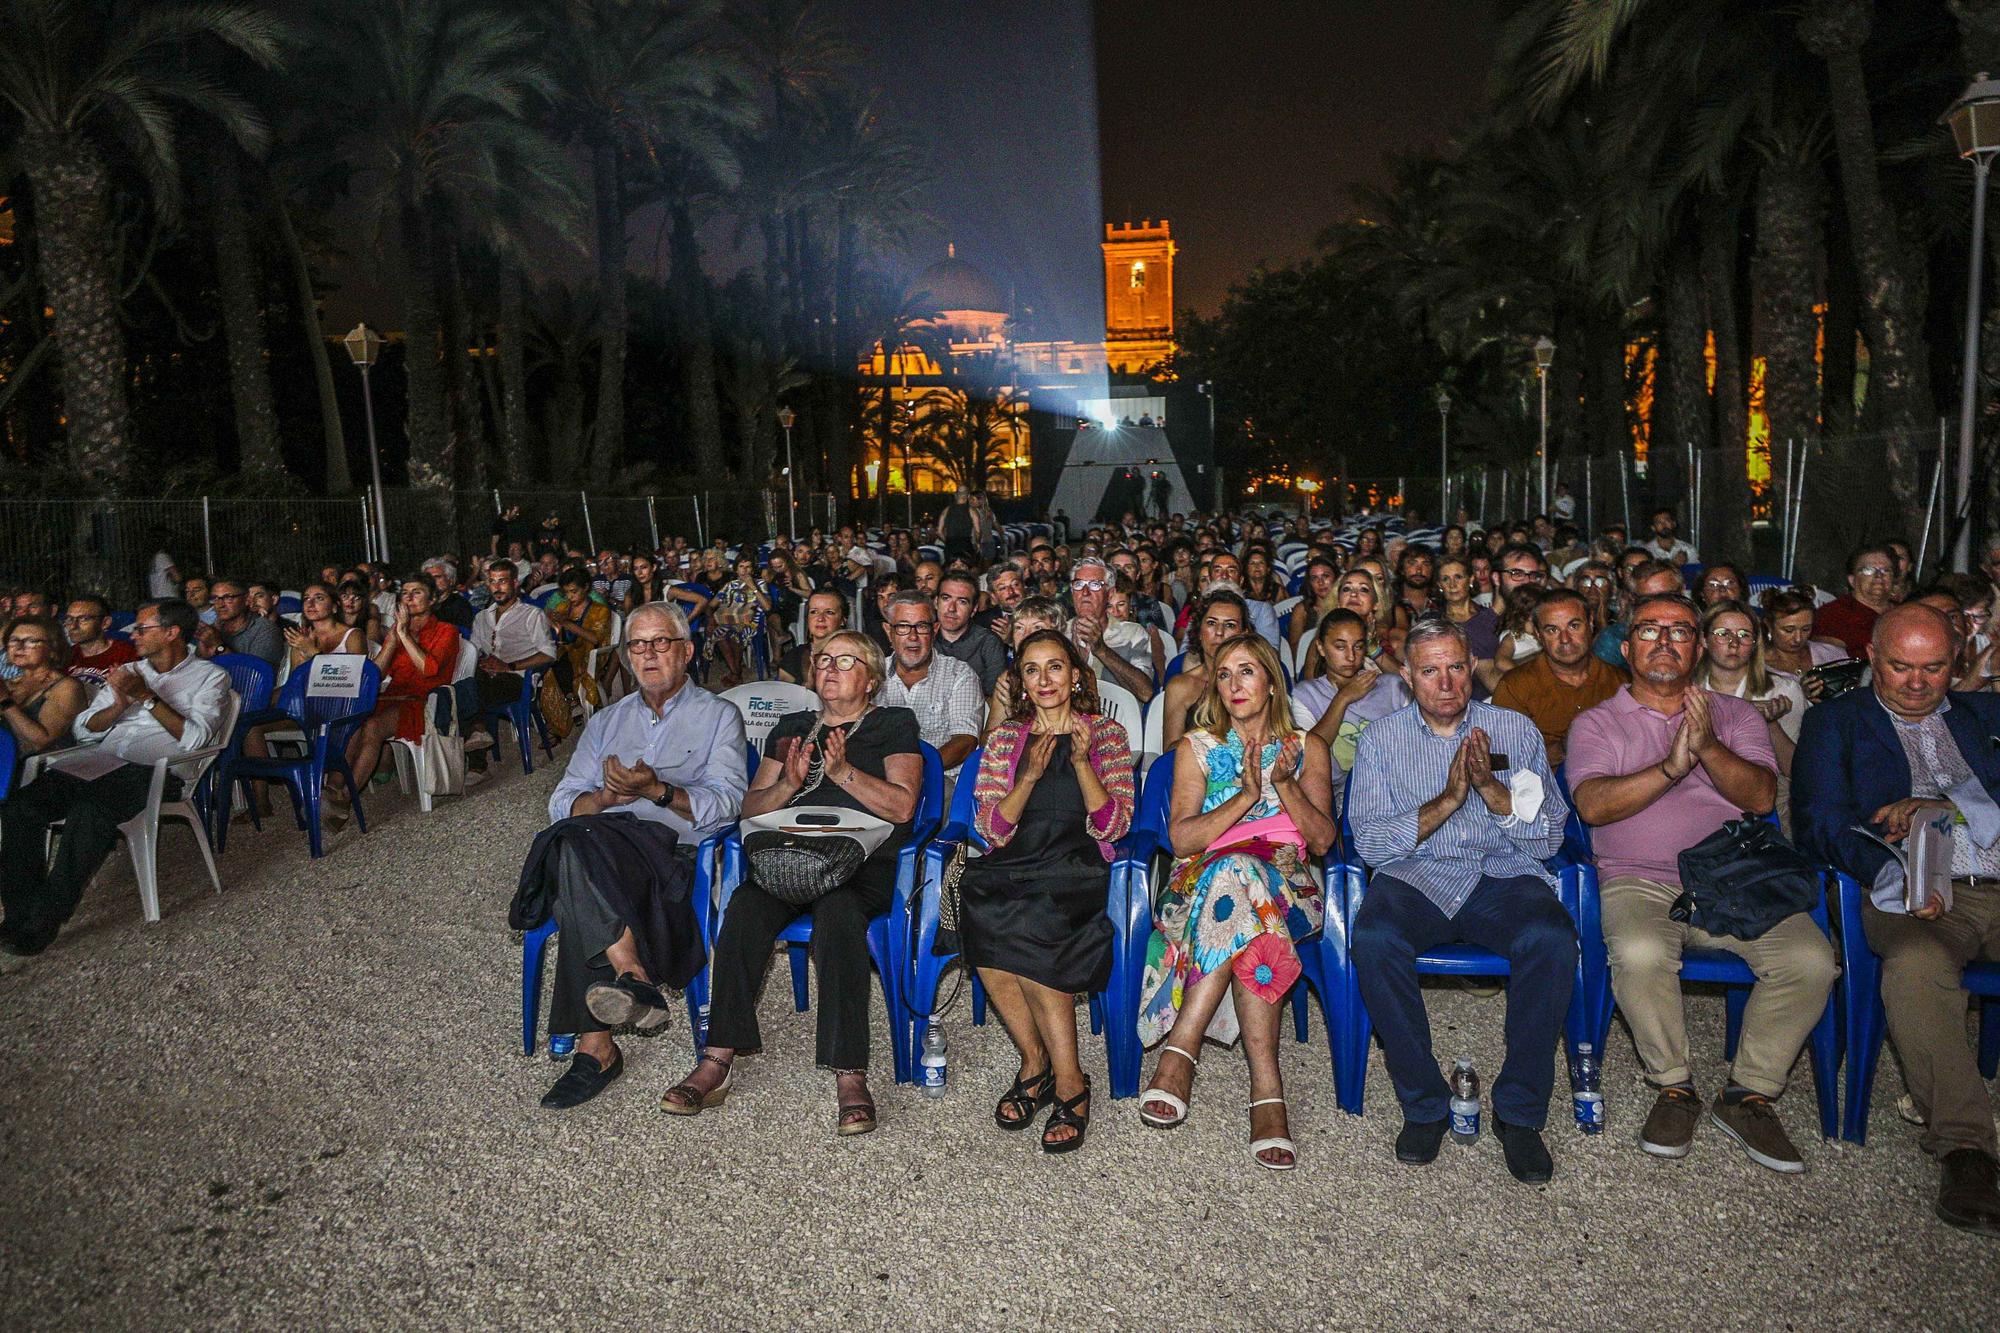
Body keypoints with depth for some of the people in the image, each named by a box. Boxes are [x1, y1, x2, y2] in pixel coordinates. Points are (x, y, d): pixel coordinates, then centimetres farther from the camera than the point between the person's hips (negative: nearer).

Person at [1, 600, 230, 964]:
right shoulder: (129, 672, 26)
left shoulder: (209, 675, 9)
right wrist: (118, 706, -2)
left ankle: (35, 933, -26)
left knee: (90, 811, -35)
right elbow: (83, 729, 18)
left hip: (154, 770, -6)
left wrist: (147, 696, -12)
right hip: (102, 763, 6)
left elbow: (195, 738, -7)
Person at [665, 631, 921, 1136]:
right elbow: (752, 807, 18)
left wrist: (842, 770, -11)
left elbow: (902, 806, -1)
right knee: (745, 906, -29)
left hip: (863, 862, -3)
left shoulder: (895, 725, 13)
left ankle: (849, 1076, -38)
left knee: (837, 910, -37)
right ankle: (716, 1062, -29)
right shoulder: (791, 729, 25)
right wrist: (789, 783, -2)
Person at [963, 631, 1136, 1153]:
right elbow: (993, 830, 5)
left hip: (1078, 865, -2)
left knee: (1020, 926, -33)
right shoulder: (1005, 737, 17)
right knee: (983, 909, -32)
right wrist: (1030, 776, -10)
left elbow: (1114, 826, 0)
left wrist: (1081, 762, -12)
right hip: (1013, 863, 3)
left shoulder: (1107, 733, 11)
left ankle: (1047, 1068, -16)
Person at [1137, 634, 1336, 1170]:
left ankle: (1179, 1054, -39)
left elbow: (1322, 840, 5)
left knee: (1237, 881, -38)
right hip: (1202, 879, 0)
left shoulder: (1307, 747, 17)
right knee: (1237, 871, -39)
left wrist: (1285, 784, -10)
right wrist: (1246, 796, -11)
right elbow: (1181, 839, 1)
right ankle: (1267, 1091, -41)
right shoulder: (1197, 746, 16)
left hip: (1287, 886, 0)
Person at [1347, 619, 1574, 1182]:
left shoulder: (1516, 730, 10)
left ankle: (1520, 1110, -14)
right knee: (1374, 937, -33)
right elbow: (1369, 840, -2)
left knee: (1551, 937, -32)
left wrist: (1492, 789, -12)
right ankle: (1424, 1103, -13)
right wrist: (1447, 800, -13)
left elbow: (1550, 838, 4)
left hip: (1503, 876, 1)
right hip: (1415, 879, 0)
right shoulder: (1383, 738, 9)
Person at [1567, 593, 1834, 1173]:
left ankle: (1749, 1094, -4)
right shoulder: (1596, 723, 10)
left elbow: (1762, 797, 0)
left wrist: (1708, 747, -18)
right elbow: (1593, 805, -8)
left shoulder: (1737, 714, 16)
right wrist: (1673, 766, -19)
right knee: (1640, 954, -34)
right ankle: (1674, 1087, -8)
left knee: (1811, 958, -23)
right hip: (1640, 881, -2)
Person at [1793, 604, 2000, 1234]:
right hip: (1916, 897, -3)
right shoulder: (1834, 720, 16)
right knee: (1916, 967, -36)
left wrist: (1947, 807, -7)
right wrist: (1895, 874, -14)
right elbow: (1820, 822, 2)